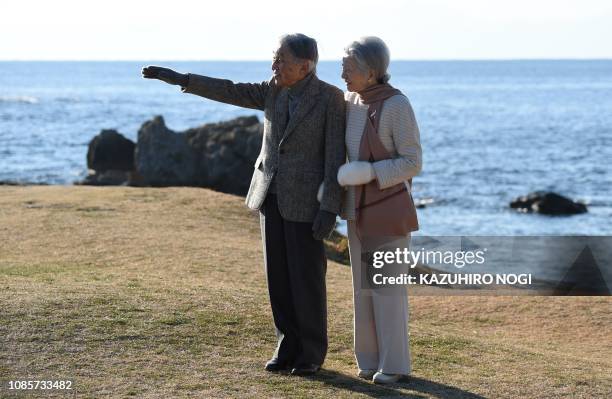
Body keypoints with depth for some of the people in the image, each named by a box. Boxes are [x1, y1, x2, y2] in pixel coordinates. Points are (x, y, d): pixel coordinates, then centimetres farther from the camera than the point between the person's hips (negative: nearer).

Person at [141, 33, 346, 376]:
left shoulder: (332, 98, -12)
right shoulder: (275, 91, 5)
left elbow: (336, 156, -14)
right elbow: (230, 92, 5)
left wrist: (330, 209, -19)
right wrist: (181, 78, -2)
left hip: (305, 199, -6)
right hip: (272, 195, 6)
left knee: (307, 277, 0)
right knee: (279, 276, 8)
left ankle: (312, 352, 13)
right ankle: (290, 347, 18)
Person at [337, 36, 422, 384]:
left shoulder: (398, 105, -19)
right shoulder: (352, 101, 3)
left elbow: (412, 163, -18)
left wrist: (371, 174, -27)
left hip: (390, 205, -7)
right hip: (360, 206, 7)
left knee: (388, 286, -2)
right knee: (365, 284, 10)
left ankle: (395, 362, 10)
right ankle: (372, 358, 21)